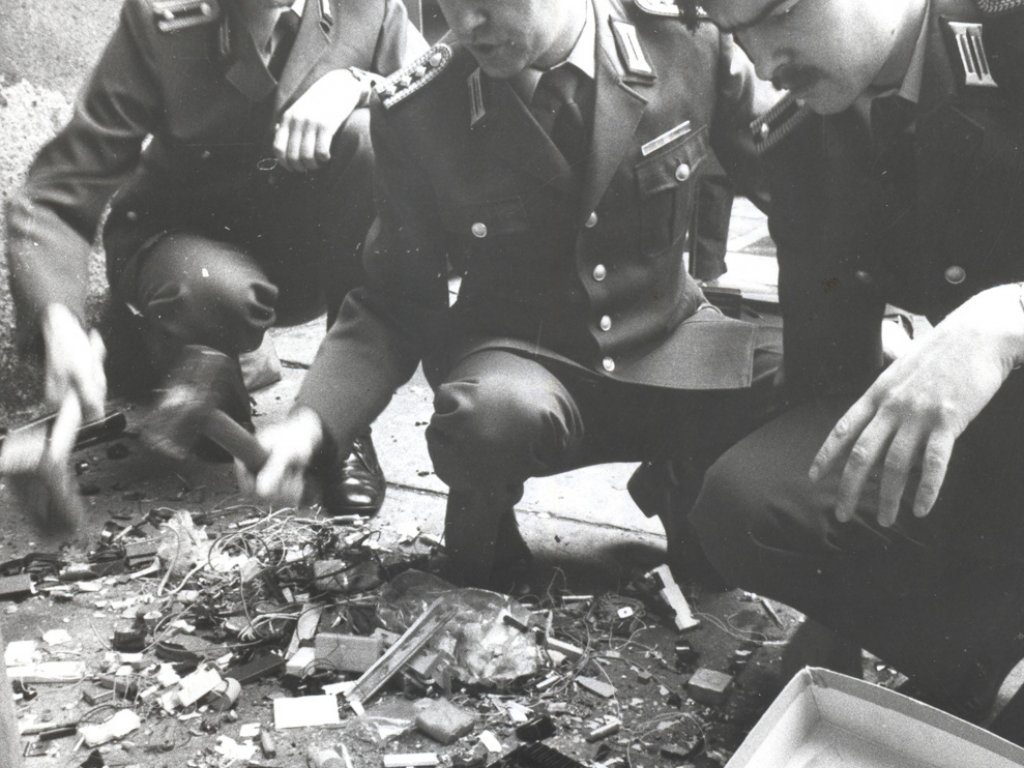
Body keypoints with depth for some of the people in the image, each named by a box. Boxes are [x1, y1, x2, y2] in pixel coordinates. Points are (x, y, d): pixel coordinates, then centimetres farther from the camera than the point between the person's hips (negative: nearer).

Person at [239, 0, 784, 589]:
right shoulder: (416, 116, -11)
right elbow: (394, 308, -4)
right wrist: (313, 421, -22)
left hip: (666, 341, 2)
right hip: (514, 355, -2)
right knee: (498, 409, -37)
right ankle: (480, 525, 0)